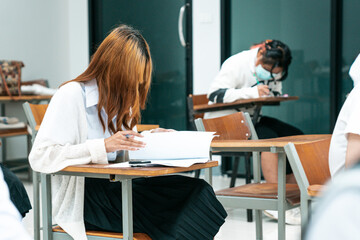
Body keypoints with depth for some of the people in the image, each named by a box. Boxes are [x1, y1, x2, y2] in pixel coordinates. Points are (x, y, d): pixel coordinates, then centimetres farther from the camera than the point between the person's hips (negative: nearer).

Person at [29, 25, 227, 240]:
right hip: (84, 198, -7)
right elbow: (40, 157, -17)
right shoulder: (71, 95, -7)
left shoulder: (120, 99, 18)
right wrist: (103, 146, -25)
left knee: (197, 191, -19)